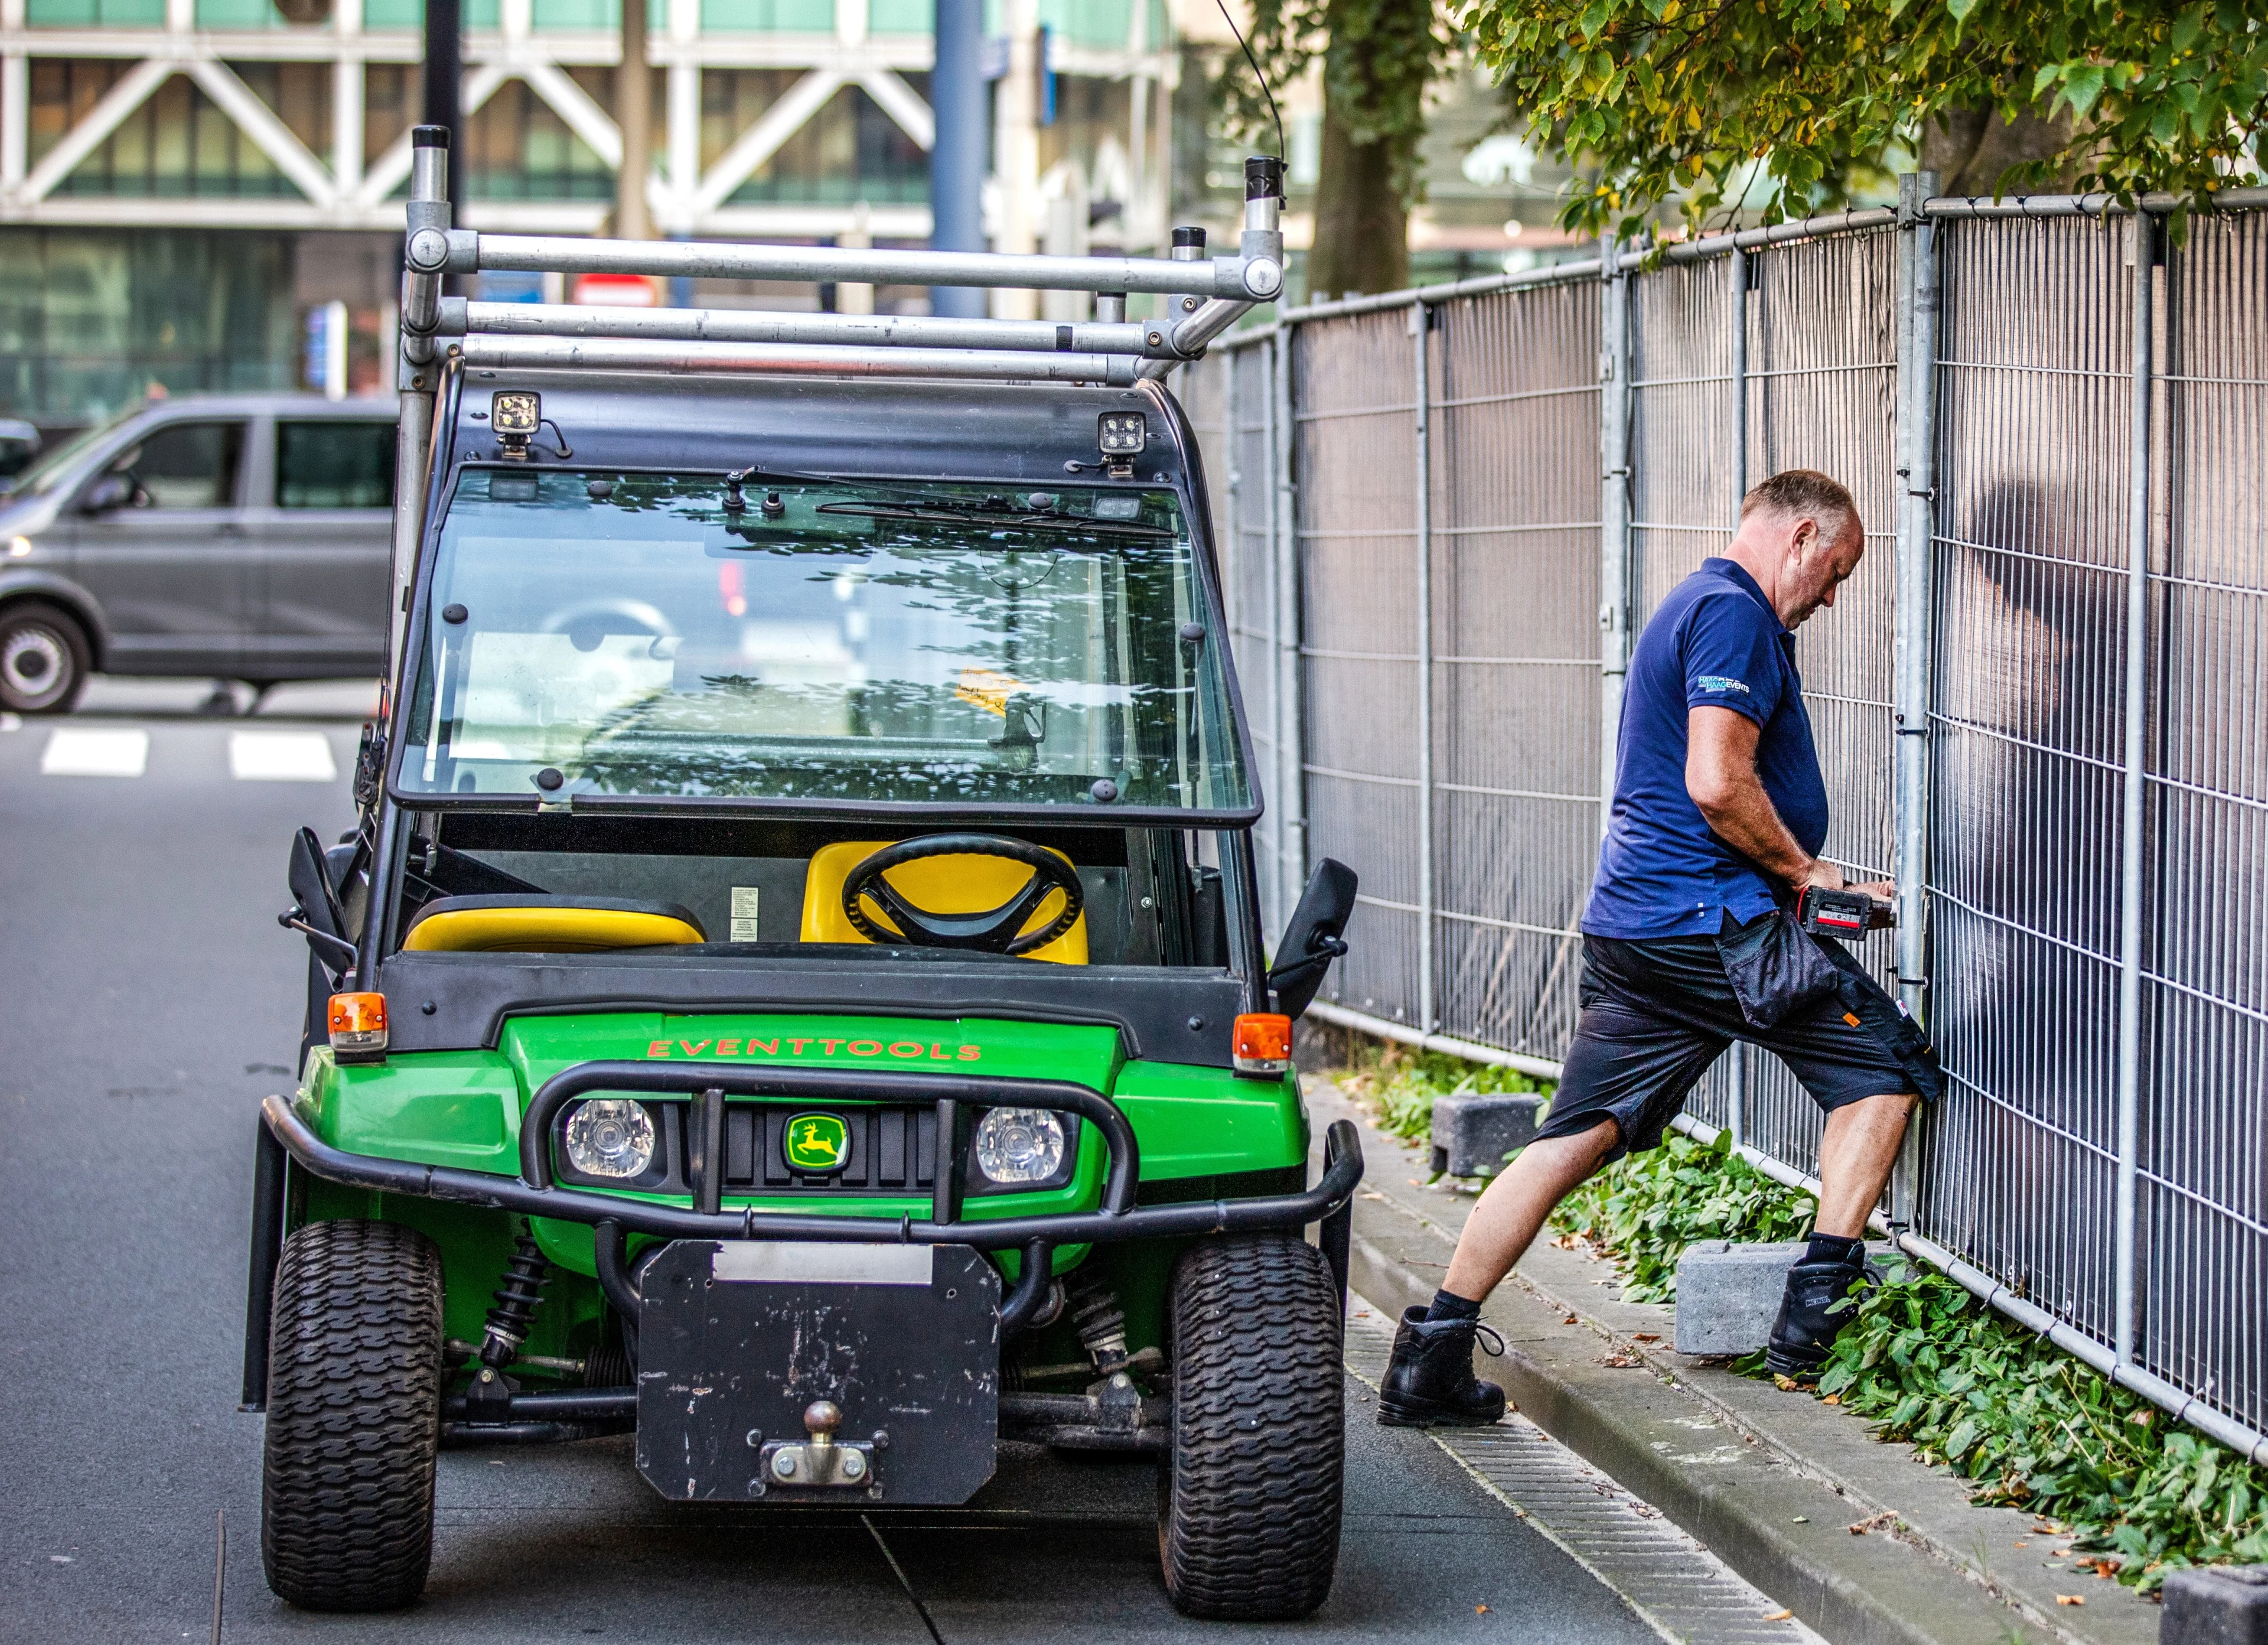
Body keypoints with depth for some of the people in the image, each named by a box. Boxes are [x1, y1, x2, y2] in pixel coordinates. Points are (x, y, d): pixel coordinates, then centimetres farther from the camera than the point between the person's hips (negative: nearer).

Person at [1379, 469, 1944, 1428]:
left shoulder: (1692, 607, 24)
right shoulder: (1734, 614, -10)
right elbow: (1719, 784, -20)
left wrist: (1806, 877, 21)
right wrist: (1805, 870, -6)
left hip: (1629, 920, 10)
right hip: (1710, 919, -10)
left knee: (1577, 1137, 8)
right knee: (1884, 1066, 2)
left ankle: (1431, 1359, 3)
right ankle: (1814, 1311, -3)